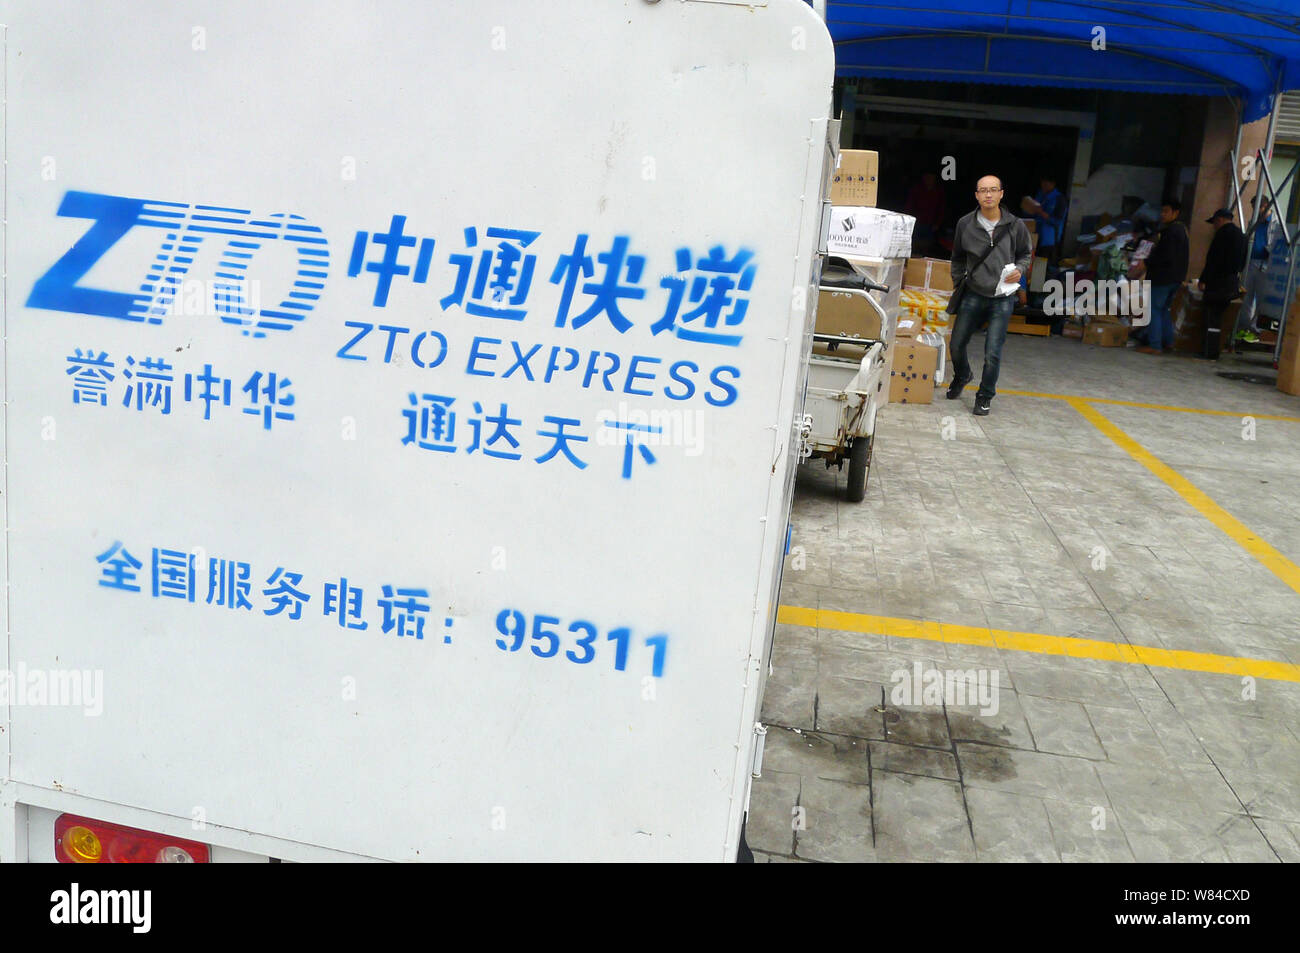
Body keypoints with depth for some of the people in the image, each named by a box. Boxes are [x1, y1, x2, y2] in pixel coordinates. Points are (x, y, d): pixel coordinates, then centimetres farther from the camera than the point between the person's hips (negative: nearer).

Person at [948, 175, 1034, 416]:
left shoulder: (1015, 226, -4)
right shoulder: (965, 224, 0)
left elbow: (1025, 253, 12)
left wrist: (1020, 270, -7)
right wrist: (957, 282, 11)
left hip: (1002, 298, -2)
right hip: (973, 294, 2)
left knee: (993, 353, -5)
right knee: (957, 344, 9)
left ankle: (985, 397, 15)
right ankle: (962, 376, 41)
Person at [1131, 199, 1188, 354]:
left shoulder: (1169, 231, -15)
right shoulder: (1181, 230, 17)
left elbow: (1165, 255, -23)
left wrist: (1146, 264, -15)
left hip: (1162, 277, -10)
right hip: (1176, 277, 10)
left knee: (1154, 308, -6)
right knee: (1163, 309, 17)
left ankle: (1154, 345, -7)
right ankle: (1168, 342, 18)